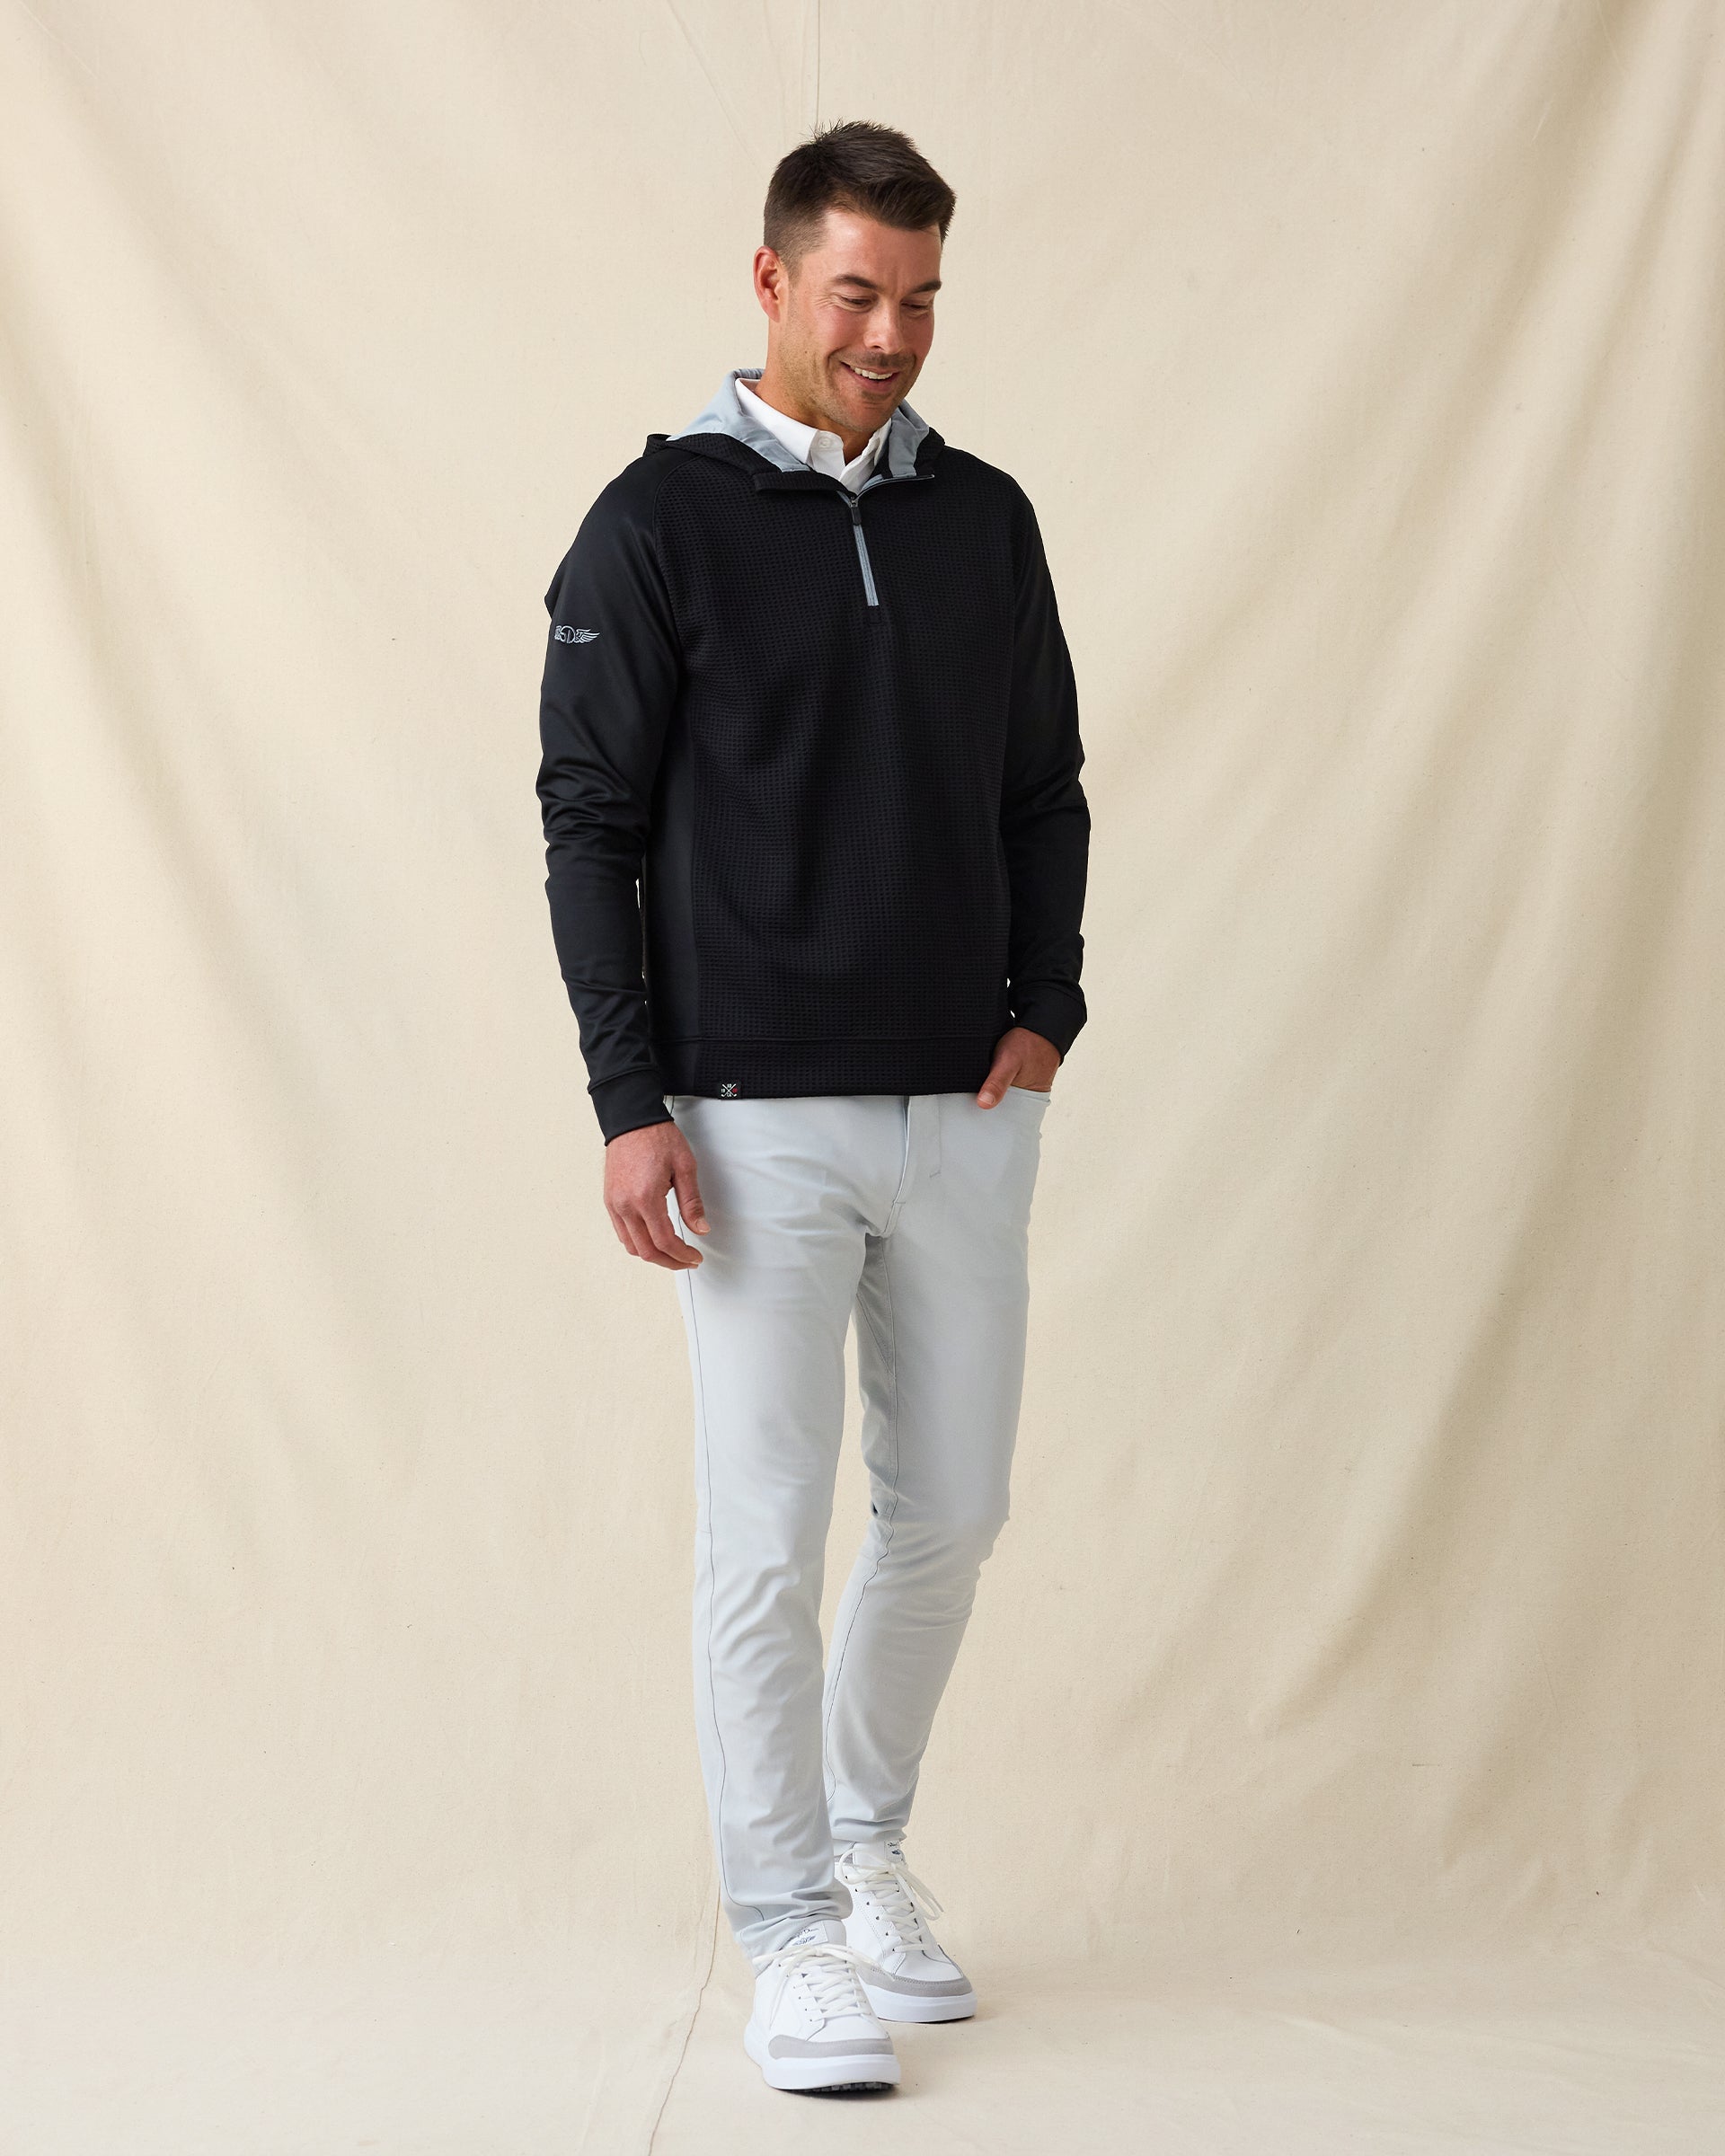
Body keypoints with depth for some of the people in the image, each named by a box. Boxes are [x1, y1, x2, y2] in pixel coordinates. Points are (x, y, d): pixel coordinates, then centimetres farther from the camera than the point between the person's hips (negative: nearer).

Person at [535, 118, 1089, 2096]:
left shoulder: (986, 520, 9)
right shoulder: (661, 522, -5)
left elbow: (1046, 790, 16)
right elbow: (590, 823, -5)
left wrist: (1047, 1009, 2)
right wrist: (632, 1099, -11)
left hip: (965, 1115, 5)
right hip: (761, 1120, -5)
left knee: (951, 1510, 12)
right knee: (769, 1539, -1)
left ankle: (869, 1844, 32)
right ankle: (790, 1927, 11)